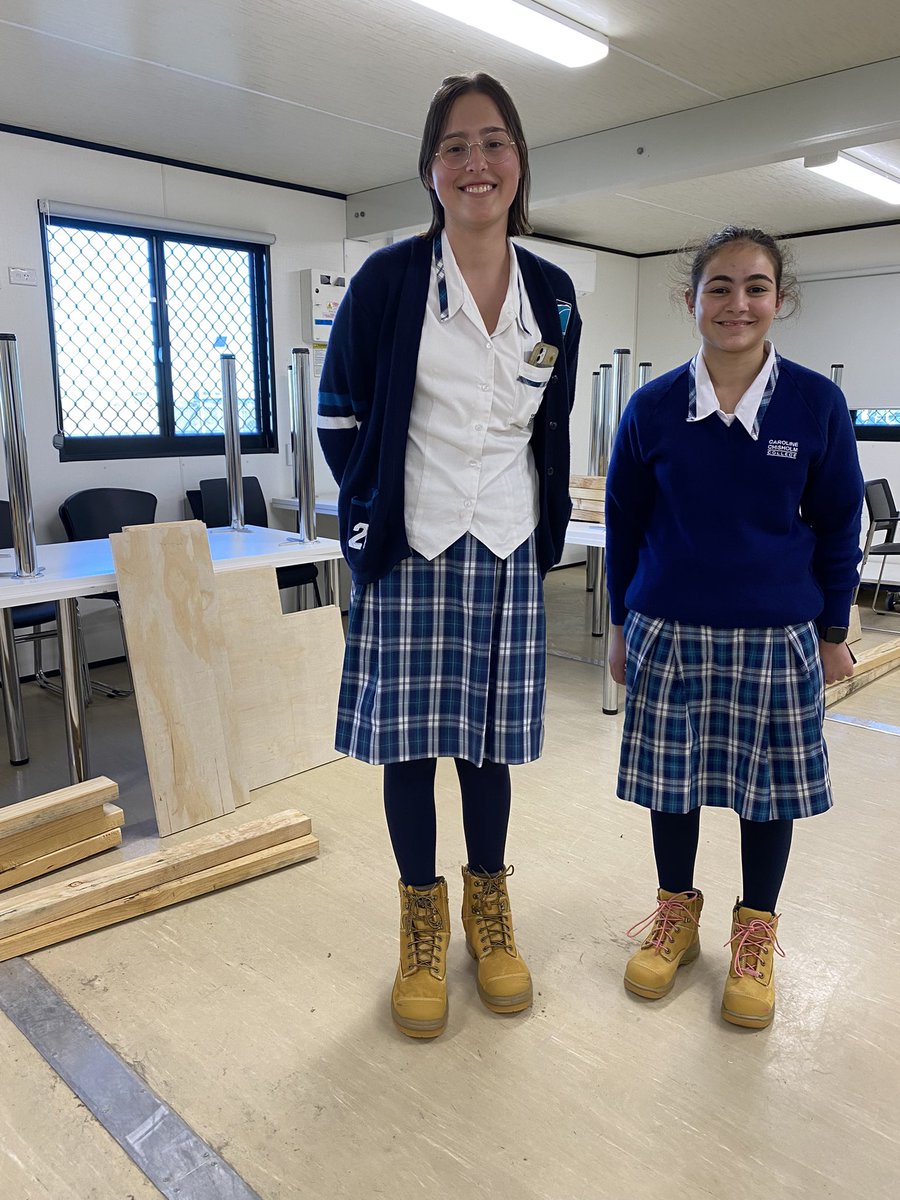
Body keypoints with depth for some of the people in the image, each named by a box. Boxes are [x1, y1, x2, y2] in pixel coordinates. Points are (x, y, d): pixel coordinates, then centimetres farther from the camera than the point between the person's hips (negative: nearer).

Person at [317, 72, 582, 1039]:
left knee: (488, 740, 10)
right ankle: (422, 926, 24)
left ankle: (487, 909, 31)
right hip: (407, 553, -2)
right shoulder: (388, 279, -3)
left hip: (507, 553, 2)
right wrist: (375, 512, 0)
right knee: (409, 741, 4)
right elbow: (339, 413, 3)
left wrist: (546, 528, 9)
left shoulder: (553, 295, 7)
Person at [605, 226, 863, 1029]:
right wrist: (622, 627, 7)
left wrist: (833, 631, 5)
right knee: (670, 776, 12)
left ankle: (756, 933, 35)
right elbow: (624, 525, 3)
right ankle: (677, 912, 36)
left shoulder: (816, 404, -5)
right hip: (669, 632, 1)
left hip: (777, 637, 0)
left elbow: (838, 526, 2)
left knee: (770, 786, 12)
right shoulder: (653, 408, -4)